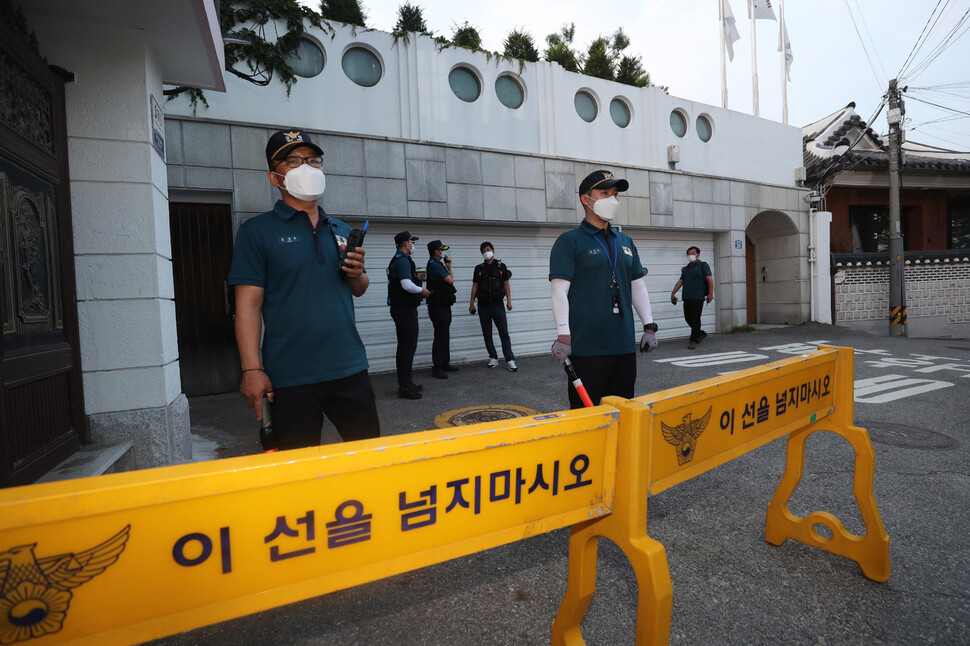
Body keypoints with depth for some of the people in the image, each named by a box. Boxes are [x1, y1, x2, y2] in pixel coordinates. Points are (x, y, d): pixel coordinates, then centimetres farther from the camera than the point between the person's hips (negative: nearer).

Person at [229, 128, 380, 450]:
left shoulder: (342, 231, 14)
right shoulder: (257, 230, 0)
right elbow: (248, 304, -6)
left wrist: (357, 274, -2)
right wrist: (252, 369, -13)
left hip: (350, 368, 4)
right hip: (291, 377, -4)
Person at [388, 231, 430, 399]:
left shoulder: (398, 260, 19)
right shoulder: (403, 260, -14)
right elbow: (407, 284, -25)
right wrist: (421, 290, -9)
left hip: (403, 308, 11)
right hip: (405, 309, -11)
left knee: (407, 346, 16)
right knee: (407, 346, -7)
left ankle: (406, 383, 25)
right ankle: (405, 386, -1)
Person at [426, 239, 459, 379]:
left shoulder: (438, 264, 18)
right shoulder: (434, 265, -14)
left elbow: (449, 280, 18)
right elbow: (451, 281, -16)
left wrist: (448, 267, 8)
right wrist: (449, 269, 3)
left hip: (444, 306, 10)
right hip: (438, 306, -10)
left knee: (445, 335, 15)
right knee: (440, 337, -8)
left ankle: (445, 364, 24)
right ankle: (436, 368, -3)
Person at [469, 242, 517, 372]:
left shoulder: (501, 266, 6)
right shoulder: (479, 268, 11)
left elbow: (506, 284, 4)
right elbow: (474, 287, 10)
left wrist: (509, 301, -4)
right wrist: (472, 303, 5)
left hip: (497, 304, -2)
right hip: (483, 305, 3)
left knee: (504, 332, -7)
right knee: (487, 333, 6)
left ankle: (510, 361, -7)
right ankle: (493, 358, 18)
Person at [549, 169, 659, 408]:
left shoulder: (625, 242, 17)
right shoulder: (569, 241, -3)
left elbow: (638, 286, 20)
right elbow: (559, 290, -11)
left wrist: (649, 326, 14)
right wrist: (563, 335, -18)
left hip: (625, 345, 6)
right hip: (586, 347, -6)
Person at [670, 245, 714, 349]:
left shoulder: (703, 266, 2)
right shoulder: (686, 268, 20)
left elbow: (709, 279, -7)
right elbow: (680, 281, 20)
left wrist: (710, 293, -18)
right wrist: (673, 293, 12)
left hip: (698, 297, -6)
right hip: (687, 297, 6)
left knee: (695, 319, -5)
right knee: (688, 318, 8)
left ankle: (693, 341, 0)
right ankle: (700, 333, 29)